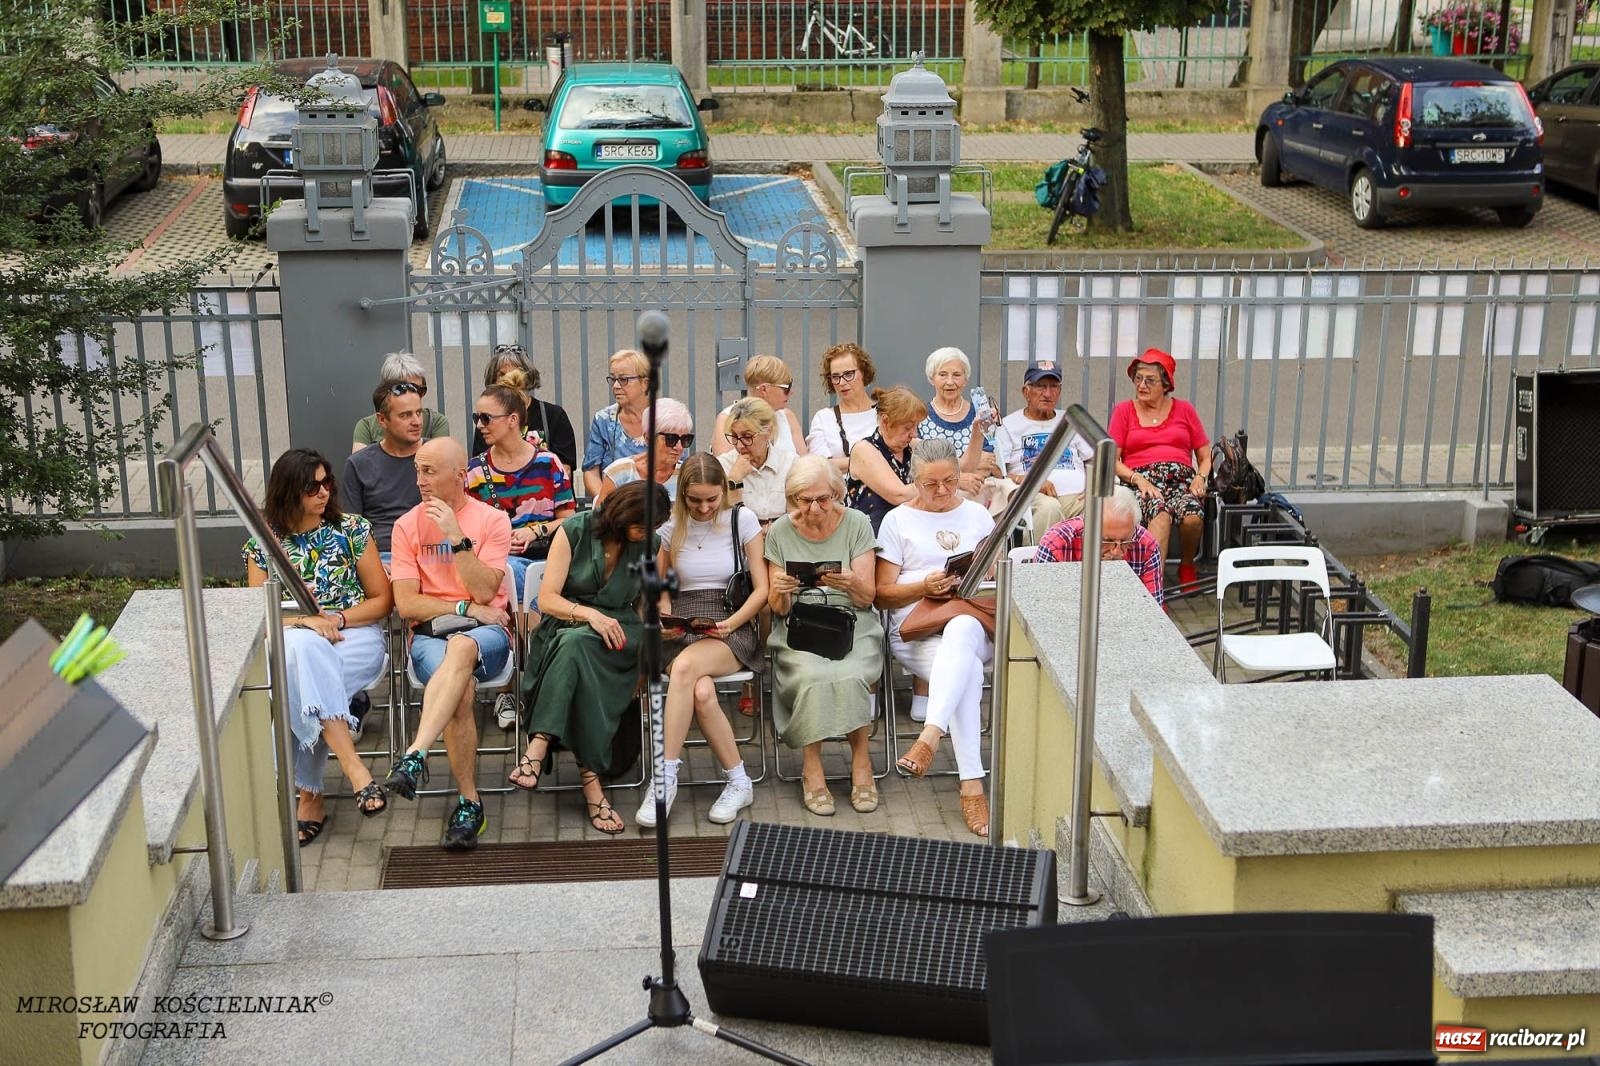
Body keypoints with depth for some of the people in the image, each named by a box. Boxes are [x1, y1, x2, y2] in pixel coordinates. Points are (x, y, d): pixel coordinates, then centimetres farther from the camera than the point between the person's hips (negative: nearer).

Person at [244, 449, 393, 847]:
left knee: (298, 689, -35)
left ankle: (311, 796, -28)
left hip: (356, 639, -1)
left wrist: (335, 619, -11)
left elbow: (382, 600, 5)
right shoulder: (263, 545, 7)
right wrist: (303, 621, -15)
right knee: (301, 647, -39)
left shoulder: (353, 529, 4)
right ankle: (353, 766, -42)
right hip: (291, 646, 1)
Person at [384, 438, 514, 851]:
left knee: (460, 648, -39)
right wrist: (466, 608, -7)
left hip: (486, 634, -1)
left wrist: (456, 537, -13)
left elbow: (485, 592, -6)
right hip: (430, 634, 1)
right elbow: (407, 604, 3)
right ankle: (469, 802, -29)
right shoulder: (407, 525, 9)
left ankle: (415, 756, -51)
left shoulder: (493, 521, 5)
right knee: (462, 687, -33)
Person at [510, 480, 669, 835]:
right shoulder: (575, 530, -1)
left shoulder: (648, 544, 9)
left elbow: (645, 605, 19)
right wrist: (590, 614, -22)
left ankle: (539, 746, -45)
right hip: (565, 626, -1)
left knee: (577, 645, -36)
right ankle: (591, 778, -43)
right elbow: (547, 599, -5)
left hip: (619, 635, 1)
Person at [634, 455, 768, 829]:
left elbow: (762, 590, 3)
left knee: (685, 665, -36)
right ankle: (738, 782, -22)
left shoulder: (743, 520, 4)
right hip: (682, 631, 2)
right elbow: (661, 589, 18)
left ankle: (666, 777, -30)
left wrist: (731, 623, -13)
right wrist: (663, 621, -4)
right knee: (702, 692, -34)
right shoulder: (672, 527, 10)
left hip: (732, 629, -2)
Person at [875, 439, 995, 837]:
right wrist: (925, 586, -11)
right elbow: (883, 594, 7)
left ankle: (929, 736, -53)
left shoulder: (978, 515, 20)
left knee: (962, 629, -41)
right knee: (967, 671, -37)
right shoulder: (897, 521, 12)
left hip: (974, 627, 2)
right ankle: (971, 785, -42)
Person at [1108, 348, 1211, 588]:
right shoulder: (1124, 411, 17)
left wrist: (1201, 478, -3)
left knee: (1192, 517, -34)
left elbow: (1205, 456, 19)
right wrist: (1138, 479, -10)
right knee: (1161, 513, -38)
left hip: (1182, 478, 1)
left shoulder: (1184, 410, 21)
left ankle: (1187, 565, -5)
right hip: (1142, 479, -1)